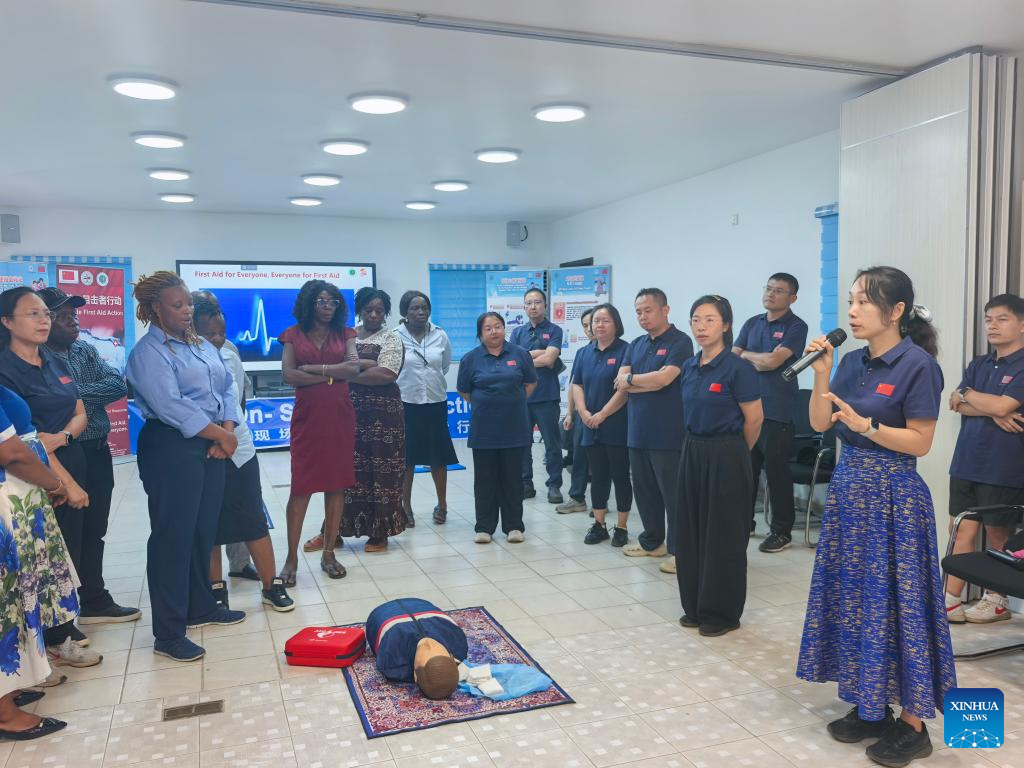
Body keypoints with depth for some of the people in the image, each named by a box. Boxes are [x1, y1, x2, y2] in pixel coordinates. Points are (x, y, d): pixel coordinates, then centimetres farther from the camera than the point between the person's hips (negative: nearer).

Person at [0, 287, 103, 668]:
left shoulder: (54, 363, 10)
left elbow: (80, 414, 10)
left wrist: (62, 436, -14)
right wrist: (67, 483, -17)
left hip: (73, 465, 7)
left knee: (70, 549, 12)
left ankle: (64, 625, 26)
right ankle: (54, 641, 15)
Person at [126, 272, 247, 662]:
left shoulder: (201, 345, 15)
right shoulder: (148, 353, -9)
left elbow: (227, 388, 11)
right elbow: (170, 406, -19)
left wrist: (227, 432, -5)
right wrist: (221, 435, -14)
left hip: (210, 447, 8)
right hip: (171, 449, -8)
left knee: (204, 531, 15)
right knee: (173, 537, -3)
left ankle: (201, 607, 31)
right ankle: (169, 634, 6)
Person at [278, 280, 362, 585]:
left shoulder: (344, 334, 9)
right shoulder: (294, 335, 4)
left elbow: (354, 368, -7)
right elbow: (289, 375, -8)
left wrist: (314, 368, -11)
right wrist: (332, 374, -8)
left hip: (340, 417, 2)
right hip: (307, 417, -2)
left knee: (337, 484, 4)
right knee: (301, 486, -2)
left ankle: (328, 553, 15)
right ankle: (292, 557, 7)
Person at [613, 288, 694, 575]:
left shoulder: (679, 342, -6)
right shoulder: (635, 345, 14)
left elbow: (664, 377, -19)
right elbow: (621, 383, 3)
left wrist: (631, 379, -4)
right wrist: (652, 382, -10)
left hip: (667, 433, -7)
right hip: (638, 431, 7)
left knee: (673, 493, 0)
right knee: (644, 491, 16)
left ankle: (678, 549, 10)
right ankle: (652, 541, 30)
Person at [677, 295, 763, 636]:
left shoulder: (737, 368, -13)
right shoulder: (689, 368, 7)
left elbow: (754, 419, -9)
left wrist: (733, 452, 4)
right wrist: (697, 446, 13)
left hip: (725, 457, -7)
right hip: (692, 454, 7)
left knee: (723, 535, 3)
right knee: (691, 531, 12)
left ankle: (723, 612, 16)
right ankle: (695, 606, 25)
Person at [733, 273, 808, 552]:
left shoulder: (796, 326, -4)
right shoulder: (752, 323, 13)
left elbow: (774, 361, -14)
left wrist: (747, 355, 1)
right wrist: (756, 362, -8)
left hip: (777, 411, -5)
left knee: (776, 470, 0)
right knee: (746, 467, 11)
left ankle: (782, 530, 11)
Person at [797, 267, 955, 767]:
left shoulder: (917, 364, -13)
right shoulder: (852, 362, 7)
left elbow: (920, 442, -13)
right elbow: (819, 424, 6)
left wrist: (865, 425, -24)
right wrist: (822, 375, -5)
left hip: (892, 495, -7)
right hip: (848, 487, 8)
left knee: (895, 602, 0)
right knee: (853, 598, 13)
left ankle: (912, 724, 15)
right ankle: (869, 707, 28)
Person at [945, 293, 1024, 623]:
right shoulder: (979, 364, 13)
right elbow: (956, 404, 1)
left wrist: (966, 394, -3)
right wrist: (992, 412, -15)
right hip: (966, 462, 5)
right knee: (962, 531, 5)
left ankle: (997, 599, 22)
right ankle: (950, 599, 10)